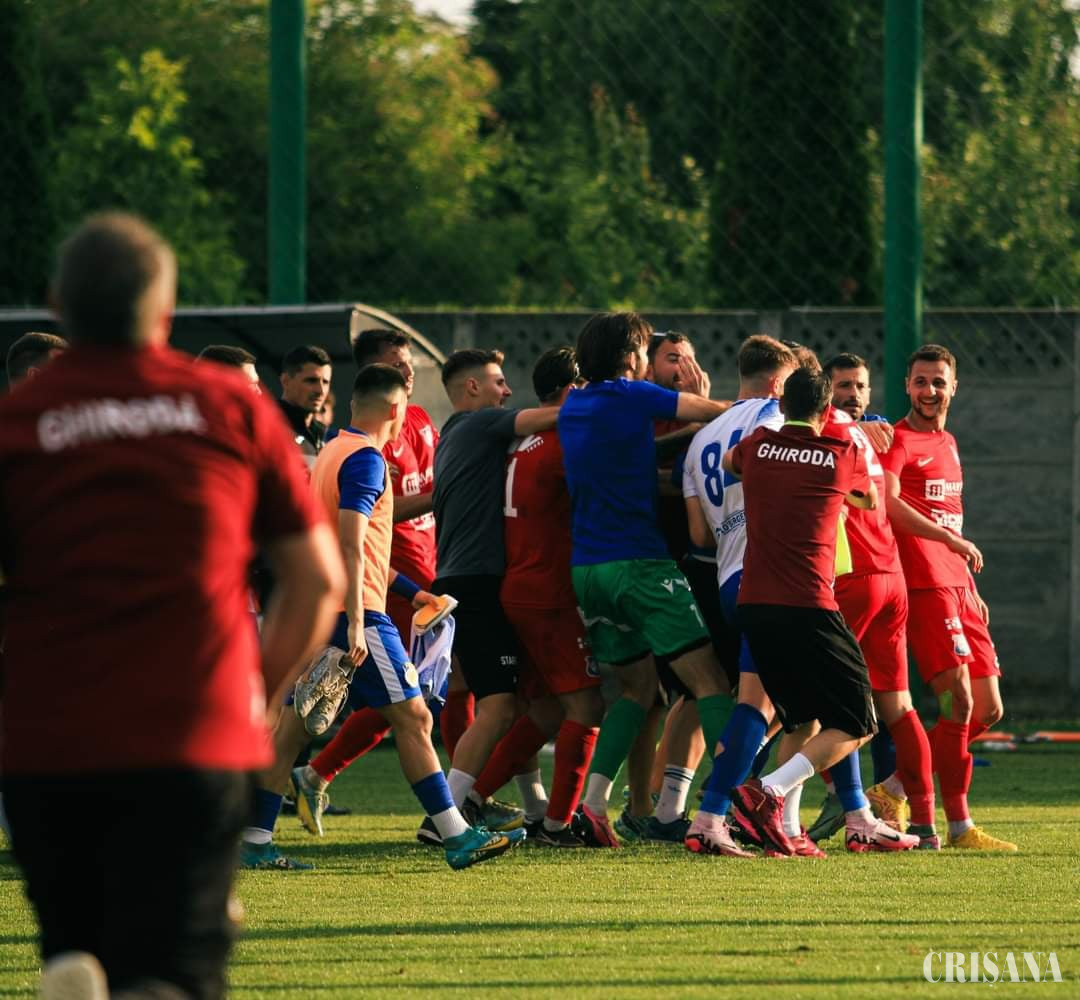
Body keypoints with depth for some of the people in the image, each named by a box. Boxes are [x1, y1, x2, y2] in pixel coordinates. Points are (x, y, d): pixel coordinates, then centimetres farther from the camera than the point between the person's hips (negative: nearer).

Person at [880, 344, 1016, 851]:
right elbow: (888, 502, -23)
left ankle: (895, 788, 17)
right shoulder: (898, 439, -5)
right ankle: (959, 827, -10)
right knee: (959, 701, -14)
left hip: (958, 586, 9)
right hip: (924, 585, -9)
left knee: (988, 709, 7)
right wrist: (950, 538, -30)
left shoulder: (948, 443, 21)